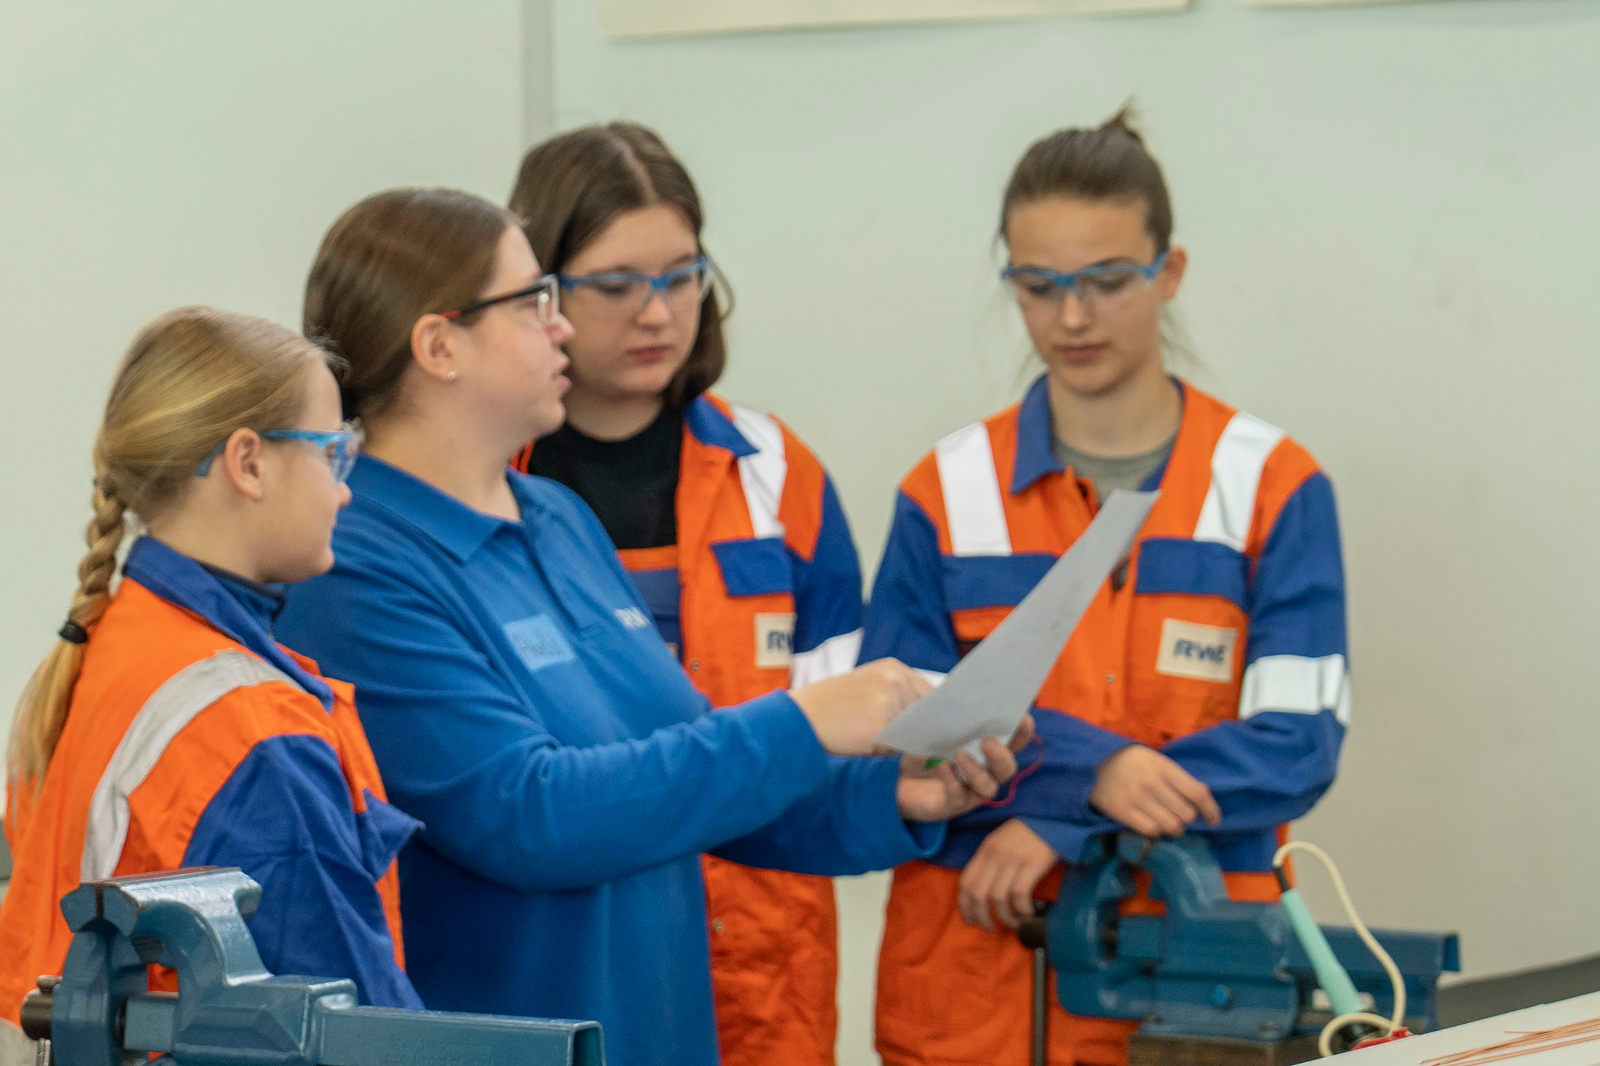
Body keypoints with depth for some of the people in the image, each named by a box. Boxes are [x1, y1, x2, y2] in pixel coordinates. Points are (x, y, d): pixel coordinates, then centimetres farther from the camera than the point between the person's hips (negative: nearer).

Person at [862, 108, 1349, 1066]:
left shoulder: (1272, 485, 1)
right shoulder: (948, 493, 4)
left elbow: (1298, 745, -8)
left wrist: (1061, 822, -16)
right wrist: (1088, 765, -19)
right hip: (976, 975, 1)